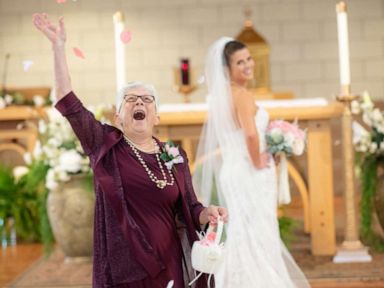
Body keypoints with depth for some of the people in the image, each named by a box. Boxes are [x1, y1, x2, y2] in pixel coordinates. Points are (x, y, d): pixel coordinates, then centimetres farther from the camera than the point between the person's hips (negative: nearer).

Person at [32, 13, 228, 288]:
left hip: (168, 264, 2)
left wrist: (208, 213, -16)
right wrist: (59, 45, -14)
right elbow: (68, 102, -10)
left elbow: (189, 210, 7)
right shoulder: (105, 146, -1)